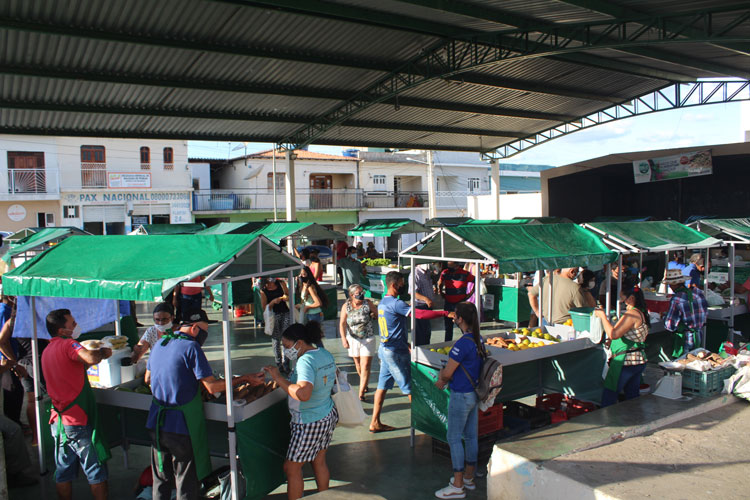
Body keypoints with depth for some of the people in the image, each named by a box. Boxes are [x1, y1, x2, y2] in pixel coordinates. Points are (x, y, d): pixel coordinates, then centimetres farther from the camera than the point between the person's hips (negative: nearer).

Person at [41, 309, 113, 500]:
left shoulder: (47, 351, 13)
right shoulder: (67, 344, -14)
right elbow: (91, 358, -34)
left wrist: (96, 355, 17)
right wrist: (102, 352, -14)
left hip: (58, 420, 8)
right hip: (78, 420, -8)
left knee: (63, 473, 15)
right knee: (96, 472, 2)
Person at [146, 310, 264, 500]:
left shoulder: (159, 344, 8)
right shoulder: (191, 347, -15)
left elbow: (148, 379, 21)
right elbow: (212, 386, -18)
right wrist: (245, 379, -9)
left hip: (156, 424, 7)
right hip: (181, 426, -7)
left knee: (161, 480, 19)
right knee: (187, 482, 6)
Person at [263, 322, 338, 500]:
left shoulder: (306, 360, -26)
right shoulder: (326, 354, 2)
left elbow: (303, 394, -39)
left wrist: (278, 378, -30)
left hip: (309, 423, -9)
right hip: (328, 416, 9)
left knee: (291, 468, 6)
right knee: (319, 461, 21)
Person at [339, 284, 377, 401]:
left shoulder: (367, 303, -11)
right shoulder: (346, 306, -9)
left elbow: (378, 315, 1)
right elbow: (342, 324, -11)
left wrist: (373, 315, -20)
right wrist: (343, 338, -22)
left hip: (368, 339, -2)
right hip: (353, 339, 2)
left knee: (365, 366, -8)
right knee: (358, 364, 18)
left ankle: (361, 393, -3)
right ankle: (364, 384, 44)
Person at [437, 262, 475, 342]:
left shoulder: (465, 274, -11)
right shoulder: (445, 273, -1)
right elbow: (439, 284, 18)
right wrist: (442, 294, 9)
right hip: (448, 303, 4)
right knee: (448, 328, 11)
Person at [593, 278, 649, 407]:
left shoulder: (632, 314, -19)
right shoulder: (641, 312, 12)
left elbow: (613, 334, -26)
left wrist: (603, 315, -18)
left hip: (626, 361, -10)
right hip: (639, 360, 10)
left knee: (608, 397, -1)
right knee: (633, 398, 15)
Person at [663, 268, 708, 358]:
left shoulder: (676, 299, -21)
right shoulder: (698, 292, -1)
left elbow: (670, 326, -18)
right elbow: (705, 313, 11)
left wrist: (665, 316, 2)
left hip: (684, 340, -7)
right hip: (698, 337, 7)